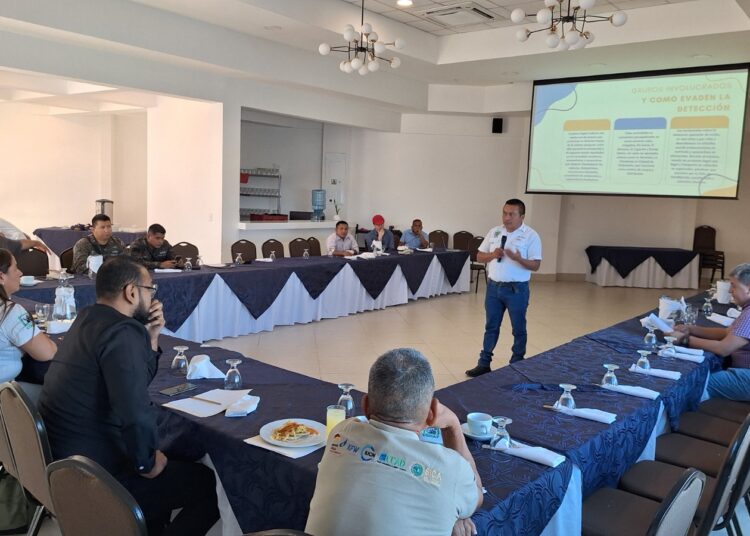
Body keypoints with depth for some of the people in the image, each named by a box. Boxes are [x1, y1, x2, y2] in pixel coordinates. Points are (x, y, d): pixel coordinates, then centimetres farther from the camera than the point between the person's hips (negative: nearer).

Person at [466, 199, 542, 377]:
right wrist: (492, 255, -12)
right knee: (491, 327, 12)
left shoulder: (531, 236, -8)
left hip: (517, 289, -4)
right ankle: (484, 363, 21)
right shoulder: (494, 232, 5)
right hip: (493, 286, 4)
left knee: (518, 329, 9)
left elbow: (535, 265, -11)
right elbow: (479, 256, 8)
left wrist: (518, 259, -28)